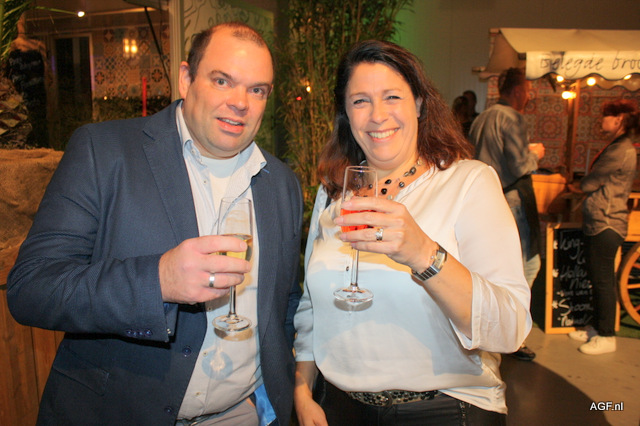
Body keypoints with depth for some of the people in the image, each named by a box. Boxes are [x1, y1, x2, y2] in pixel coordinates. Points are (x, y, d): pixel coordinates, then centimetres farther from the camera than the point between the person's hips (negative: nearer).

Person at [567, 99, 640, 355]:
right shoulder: (616, 147, 16)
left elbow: (591, 183, -10)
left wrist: (576, 187, 9)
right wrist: (581, 189, 5)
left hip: (607, 225, -10)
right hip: (597, 223, 10)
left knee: (603, 281, -2)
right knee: (597, 279, 16)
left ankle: (606, 337, 9)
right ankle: (596, 327, 28)